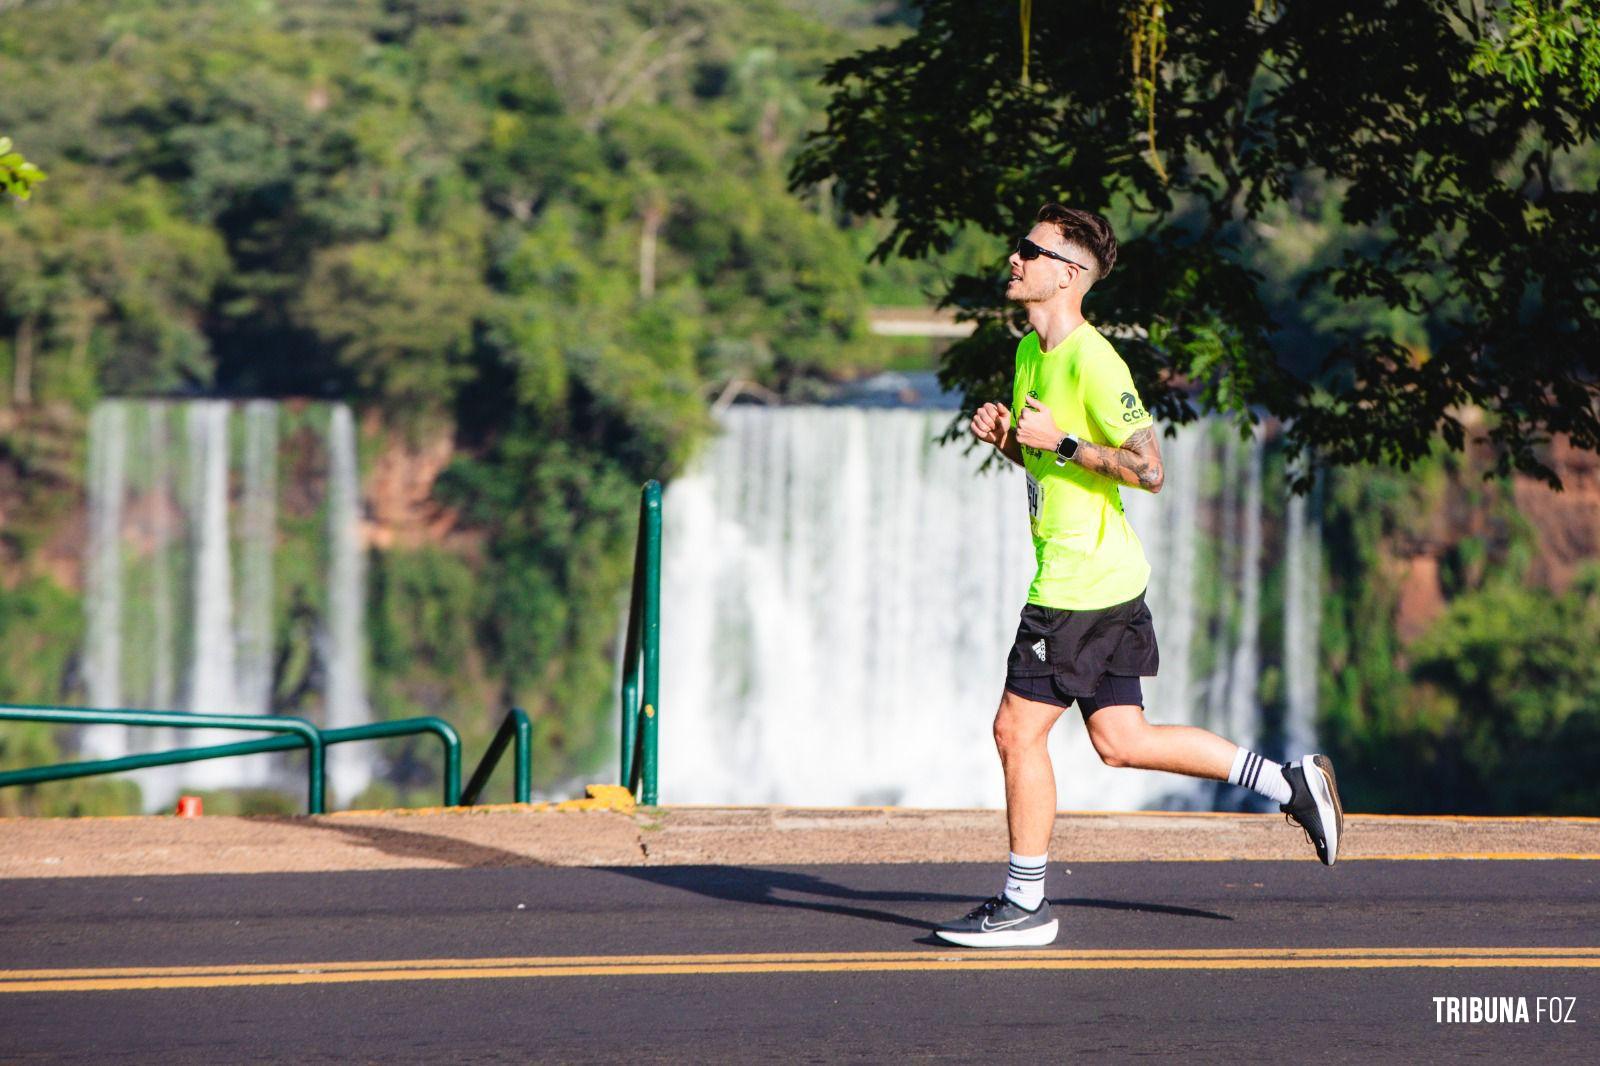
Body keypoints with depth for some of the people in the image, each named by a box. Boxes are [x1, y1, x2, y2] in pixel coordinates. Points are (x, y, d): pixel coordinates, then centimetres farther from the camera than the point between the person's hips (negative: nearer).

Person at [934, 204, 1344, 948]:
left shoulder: (1092, 362, -17)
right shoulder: (1030, 352, 12)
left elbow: (1148, 469, -21)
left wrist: (1061, 441, -20)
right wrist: (1005, 436, 5)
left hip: (1081, 586, -10)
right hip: (1108, 581, 10)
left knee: (1018, 729, -4)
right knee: (1120, 741, 12)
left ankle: (1024, 906, 5)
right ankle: (1293, 784, 20)